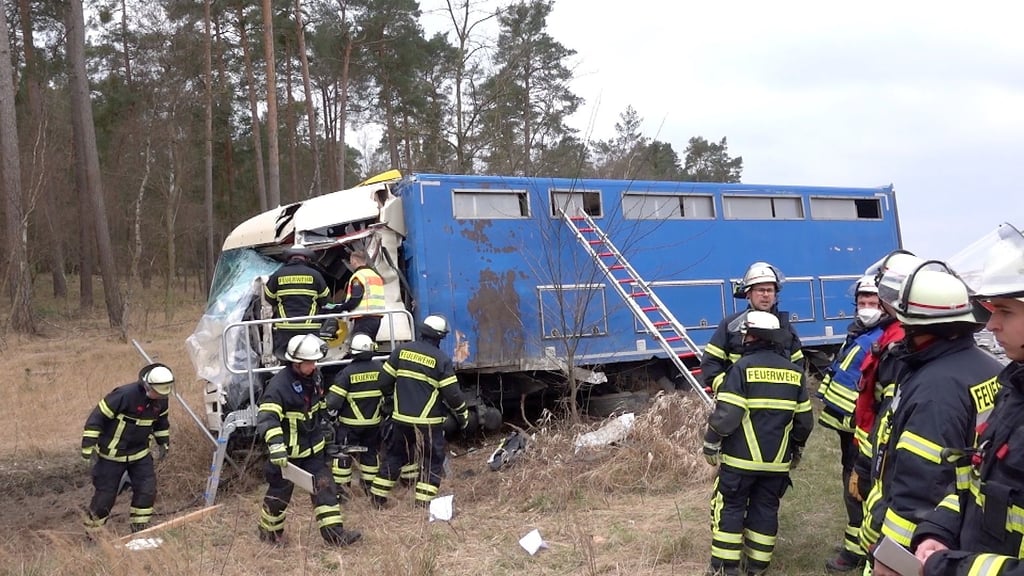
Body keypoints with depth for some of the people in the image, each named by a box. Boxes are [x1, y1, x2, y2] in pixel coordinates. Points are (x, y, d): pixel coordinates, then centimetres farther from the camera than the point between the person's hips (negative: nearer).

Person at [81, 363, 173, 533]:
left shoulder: (161, 399, -6)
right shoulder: (125, 395, -28)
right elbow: (97, 417, -22)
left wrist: (163, 442, 20)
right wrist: (89, 447, -20)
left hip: (140, 454, 6)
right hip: (112, 455, -6)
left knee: (147, 490, -1)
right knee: (105, 494, 2)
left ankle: (139, 529, 16)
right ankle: (92, 530, 24)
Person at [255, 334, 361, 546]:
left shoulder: (314, 376, -1)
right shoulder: (279, 385, -25)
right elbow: (266, 418, -33)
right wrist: (275, 446, -43)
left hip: (313, 447, 7)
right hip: (288, 451, -6)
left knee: (324, 486, 4)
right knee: (280, 492, 9)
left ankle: (333, 531, 9)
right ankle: (270, 533, 31)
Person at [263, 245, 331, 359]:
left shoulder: (278, 274, 1)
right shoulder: (314, 274, -1)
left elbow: (269, 297, 10)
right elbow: (324, 299, 7)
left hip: (284, 327, 1)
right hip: (310, 327, -1)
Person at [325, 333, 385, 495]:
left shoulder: (347, 372, -17)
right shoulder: (380, 368, -7)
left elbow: (334, 399, -16)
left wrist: (330, 411, 3)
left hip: (350, 422, -4)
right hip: (373, 421, 4)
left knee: (343, 453, 7)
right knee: (371, 452, 18)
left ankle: (340, 487, 9)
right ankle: (370, 484, 26)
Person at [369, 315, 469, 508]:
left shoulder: (401, 351, 2)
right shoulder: (441, 360, -11)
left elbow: (385, 380, 5)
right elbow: (452, 393, -10)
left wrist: (389, 399, 23)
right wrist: (463, 414, 5)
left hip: (401, 418, 5)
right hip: (428, 421, -5)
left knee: (394, 455, 19)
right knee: (432, 461, 8)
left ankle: (378, 497, 24)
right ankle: (423, 502, 4)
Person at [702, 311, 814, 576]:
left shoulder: (743, 367, -12)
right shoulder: (795, 372, 6)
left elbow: (726, 414, -16)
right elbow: (804, 420, 12)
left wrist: (711, 444, -5)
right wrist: (796, 449, 25)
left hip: (741, 457, -5)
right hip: (778, 460, 5)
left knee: (730, 507, 5)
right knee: (766, 509, 13)